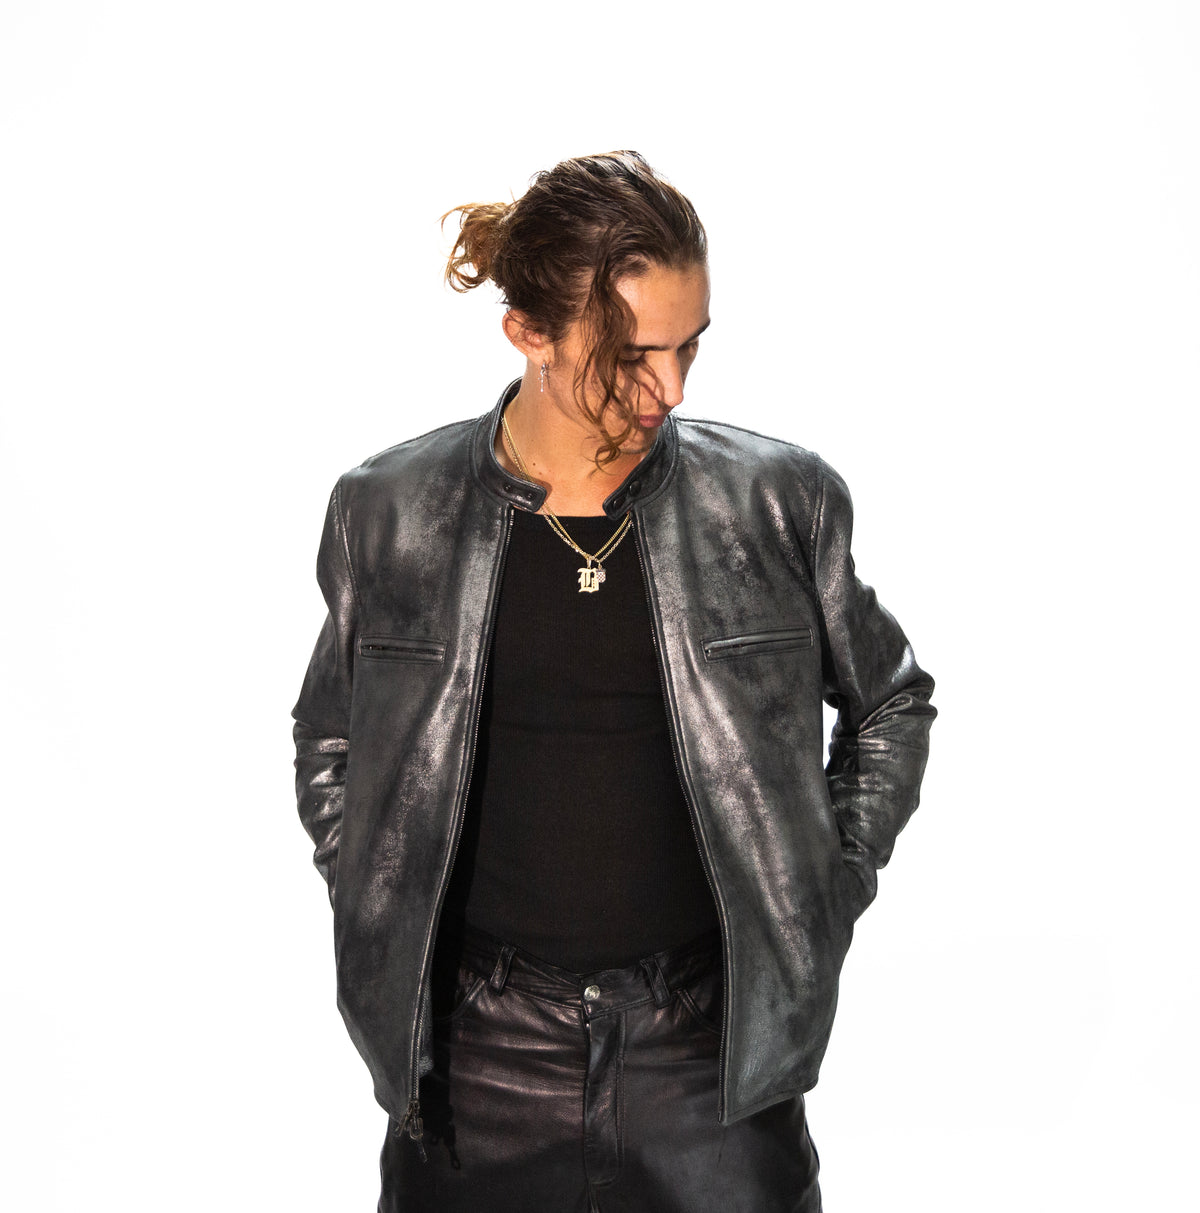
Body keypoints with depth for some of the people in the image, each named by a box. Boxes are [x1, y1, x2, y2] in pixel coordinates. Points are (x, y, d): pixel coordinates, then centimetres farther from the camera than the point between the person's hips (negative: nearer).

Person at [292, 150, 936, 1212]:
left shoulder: (778, 503, -4)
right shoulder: (391, 512, -3)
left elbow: (892, 703, 11)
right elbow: (329, 738, 12)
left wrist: (826, 897, 4)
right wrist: (381, 926, 4)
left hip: (714, 1049, 0)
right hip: (479, 1056, 1)